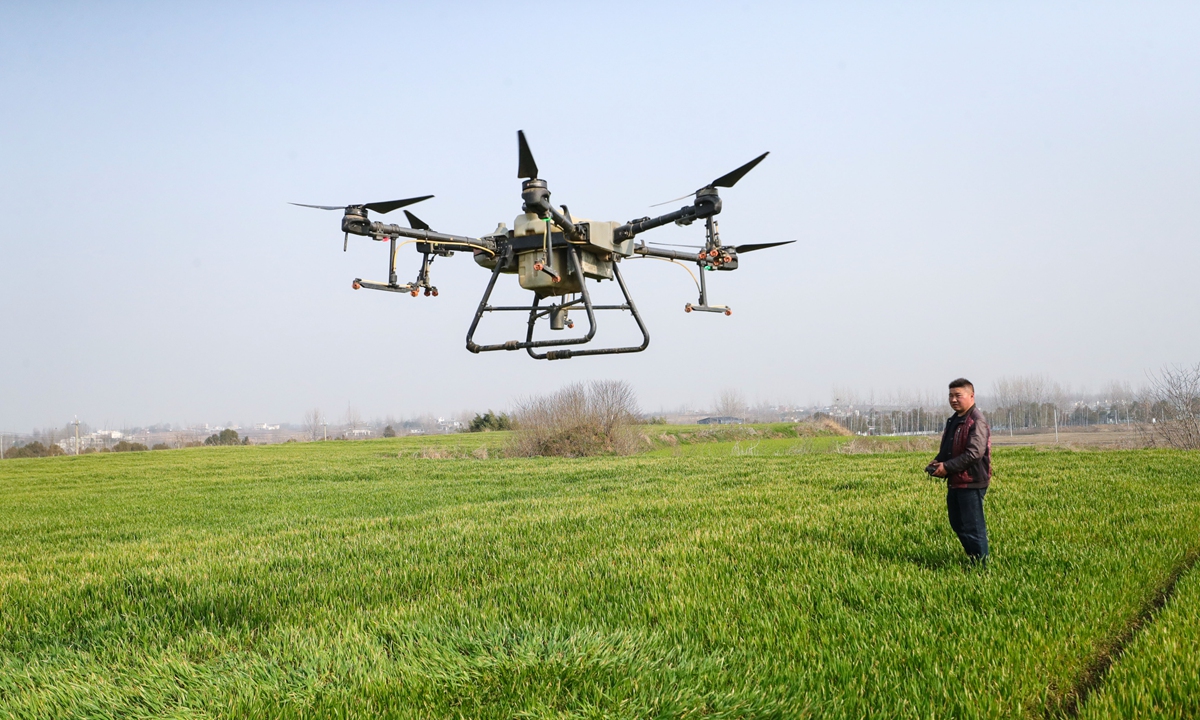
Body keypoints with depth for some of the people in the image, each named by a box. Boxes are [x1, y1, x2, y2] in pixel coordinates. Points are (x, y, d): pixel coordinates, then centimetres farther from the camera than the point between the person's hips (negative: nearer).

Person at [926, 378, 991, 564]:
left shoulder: (977, 421, -14)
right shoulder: (953, 421, 15)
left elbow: (974, 453, -23)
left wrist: (947, 467, -20)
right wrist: (937, 461, 5)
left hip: (971, 482, -10)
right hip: (955, 482, 10)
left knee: (972, 528, -5)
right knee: (958, 526, 15)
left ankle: (982, 566, 5)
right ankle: (973, 561, 27)